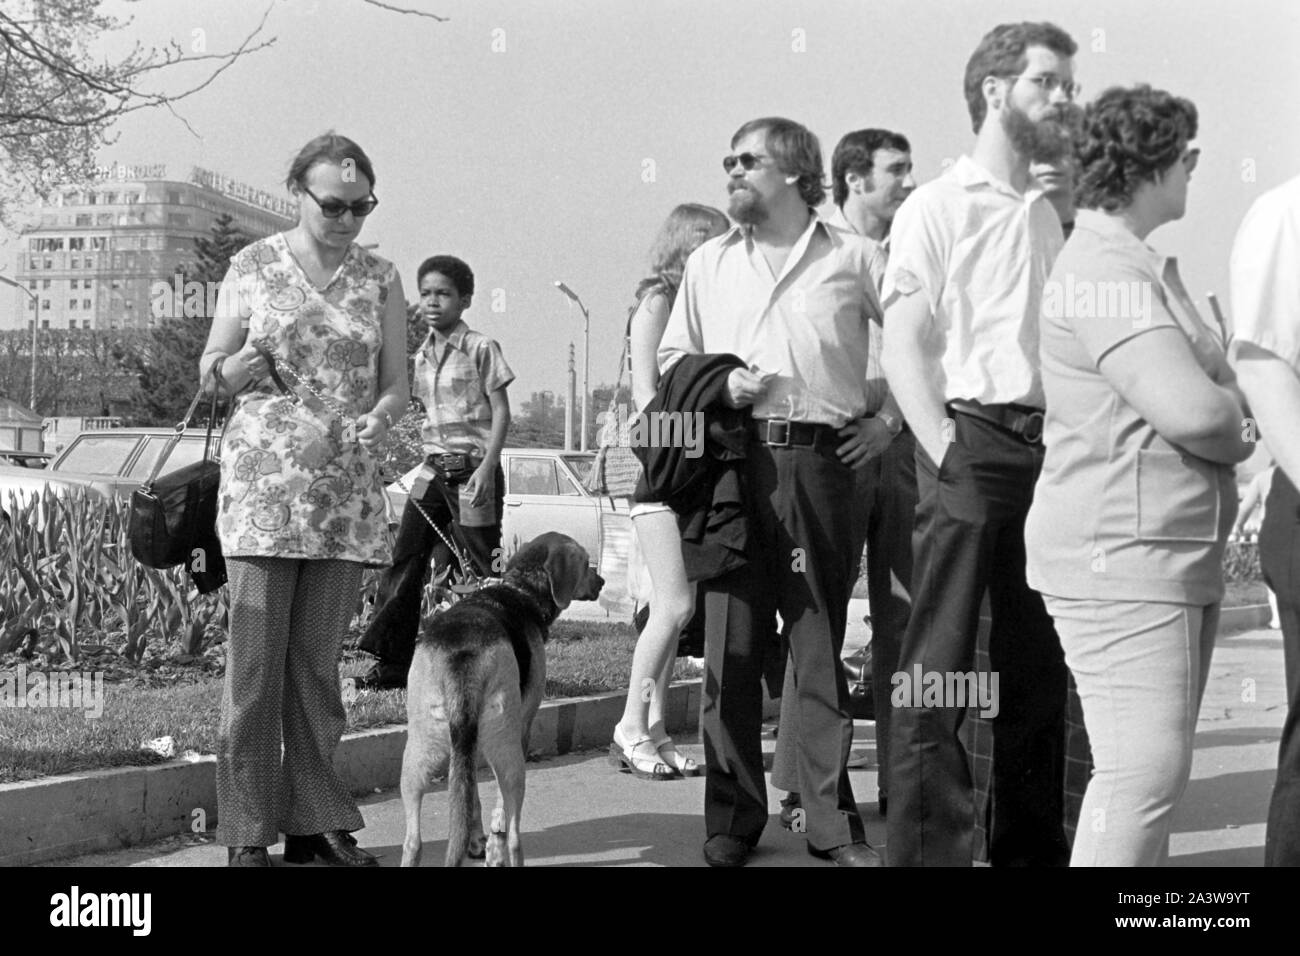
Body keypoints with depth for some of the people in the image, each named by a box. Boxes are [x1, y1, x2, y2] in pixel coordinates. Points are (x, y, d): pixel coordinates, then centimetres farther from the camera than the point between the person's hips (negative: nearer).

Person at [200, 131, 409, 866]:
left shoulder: (380, 279, 8)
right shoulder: (253, 266, 4)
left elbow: (397, 387, 7)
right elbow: (211, 372, 9)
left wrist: (363, 429, -13)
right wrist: (251, 359, -13)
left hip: (348, 489, 2)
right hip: (263, 480, -2)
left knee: (320, 661, 5)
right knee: (256, 658, -5)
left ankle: (317, 819, 11)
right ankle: (248, 829, 0)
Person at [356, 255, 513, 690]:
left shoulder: (480, 348, -6)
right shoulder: (422, 357, 13)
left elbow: (501, 413, -8)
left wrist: (486, 468, -17)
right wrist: (431, 461, 12)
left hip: (473, 470, -6)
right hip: (434, 471, 6)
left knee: (481, 568, -4)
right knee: (405, 562, 2)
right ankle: (393, 662, 6)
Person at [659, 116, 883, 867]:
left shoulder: (851, 257, 7)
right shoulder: (709, 263, 16)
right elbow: (671, 357, 19)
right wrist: (717, 384, -1)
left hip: (819, 464, -2)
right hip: (731, 465, 2)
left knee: (821, 644, 1)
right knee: (730, 646, 1)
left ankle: (834, 822, 7)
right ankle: (733, 819, 10)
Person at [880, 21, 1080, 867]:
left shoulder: (1054, 217, 19)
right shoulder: (938, 207, 0)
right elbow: (902, 345, -7)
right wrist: (943, 448, -17)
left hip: (1049, 450, 6)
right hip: (972, 441, -6)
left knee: (1039, 667, 10)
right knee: (941, 667, -7)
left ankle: (1031, 844, 19)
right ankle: (929, 848, -4)